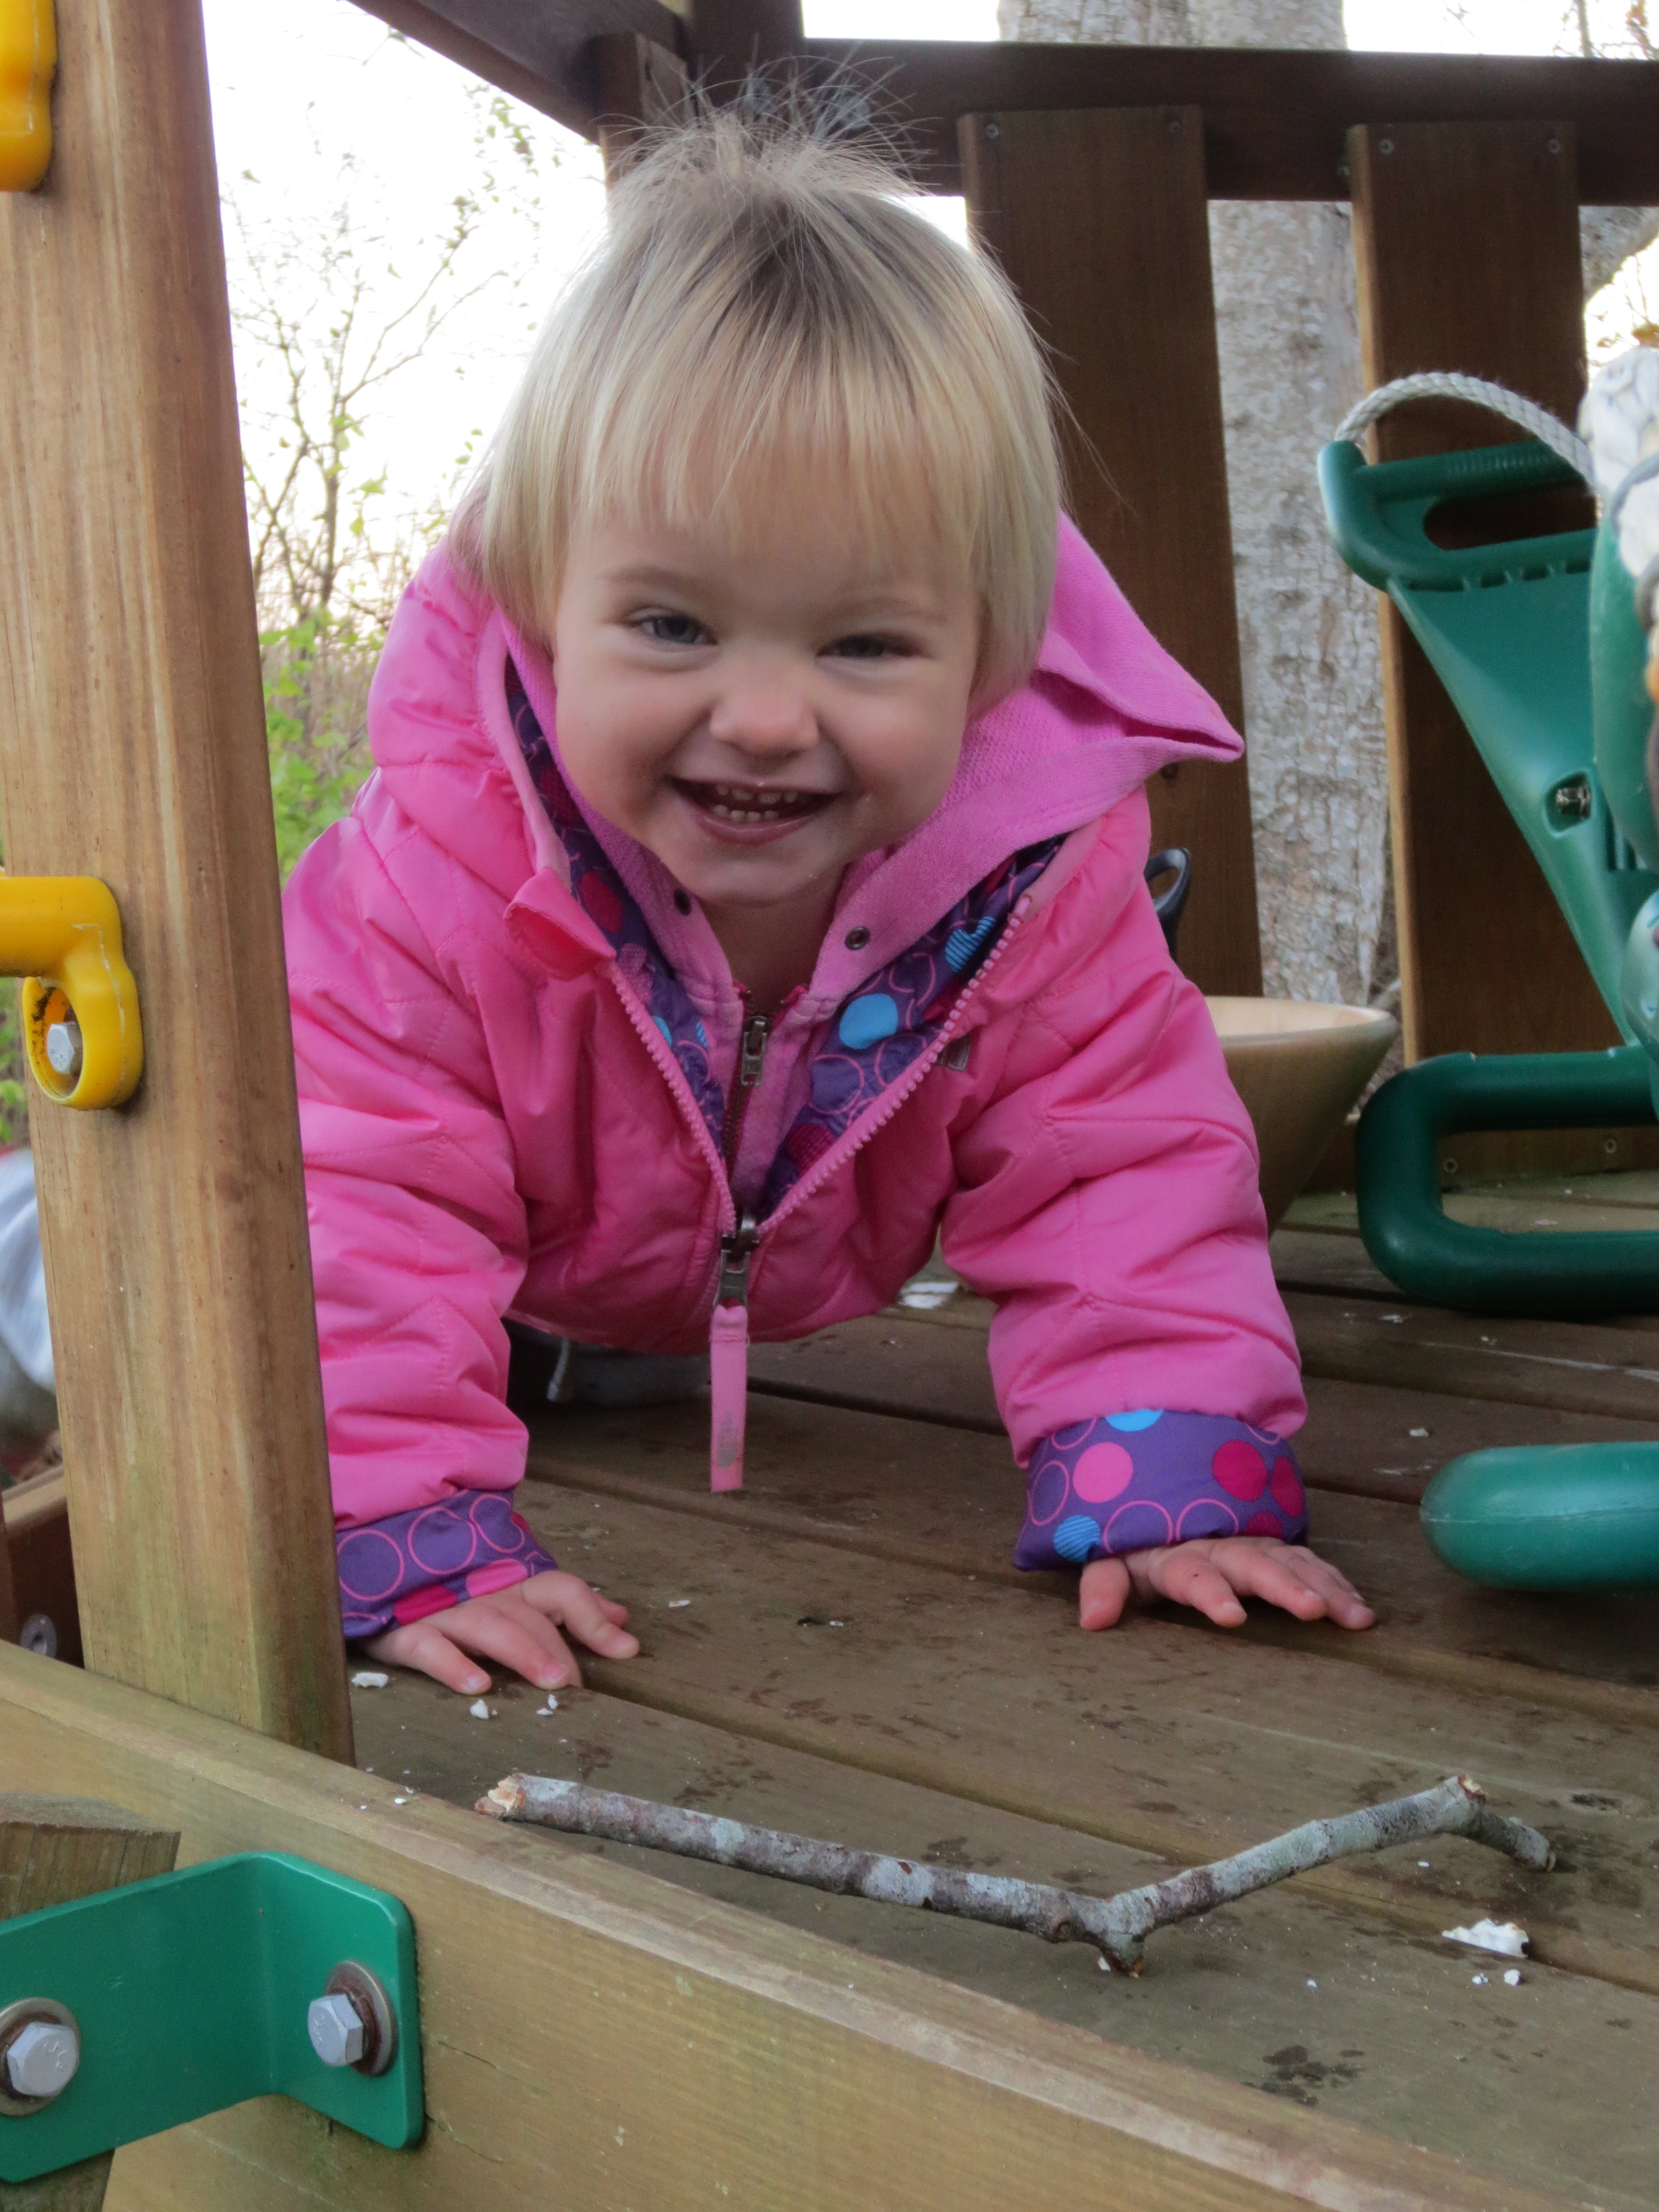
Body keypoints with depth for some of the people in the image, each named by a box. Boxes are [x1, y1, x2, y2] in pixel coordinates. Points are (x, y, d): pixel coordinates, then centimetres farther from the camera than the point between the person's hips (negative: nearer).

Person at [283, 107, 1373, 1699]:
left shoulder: (1037, 878, -35)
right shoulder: (447, 868, -43)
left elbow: (1117, 1182, -29)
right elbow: (360, 1196, -43)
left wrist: (1165, 1479, -41)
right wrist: (404, 1541, -49)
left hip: (801, 1285, 2)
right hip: (528, 1279, -2)